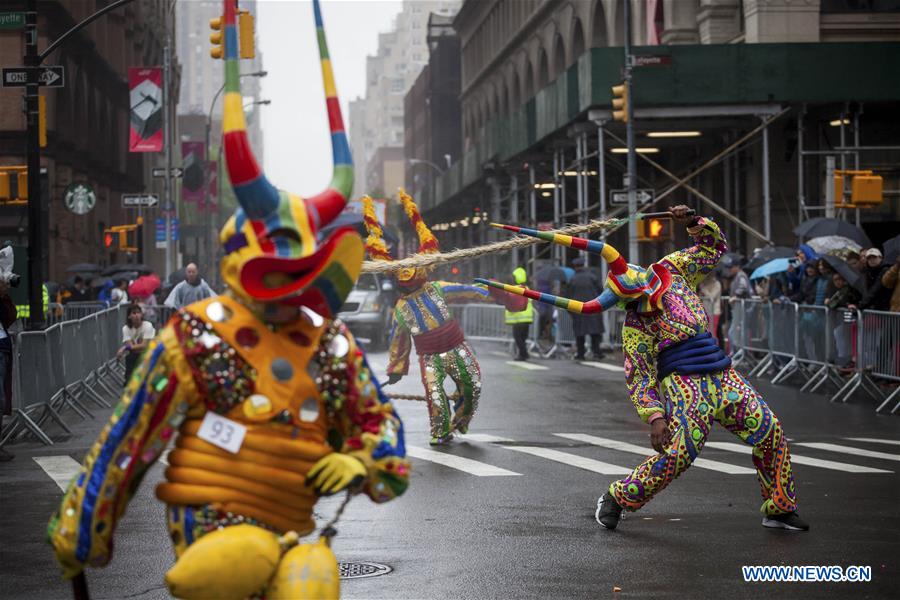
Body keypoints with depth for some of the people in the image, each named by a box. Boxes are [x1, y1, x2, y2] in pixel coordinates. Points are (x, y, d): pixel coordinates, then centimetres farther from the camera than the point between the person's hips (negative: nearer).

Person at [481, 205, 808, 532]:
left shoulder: (671, 270, 4)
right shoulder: (634, 328, -9)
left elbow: (714, 245, 17)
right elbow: (639, 381, -10)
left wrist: (694, 222, -2)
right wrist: (654, 417, -23)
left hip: (722, 375, 6)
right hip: (682, 380, -6)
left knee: (770, 431, 4)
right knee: (678, 453, -21)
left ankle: (779, 508, 19)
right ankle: (616, 499, -2)